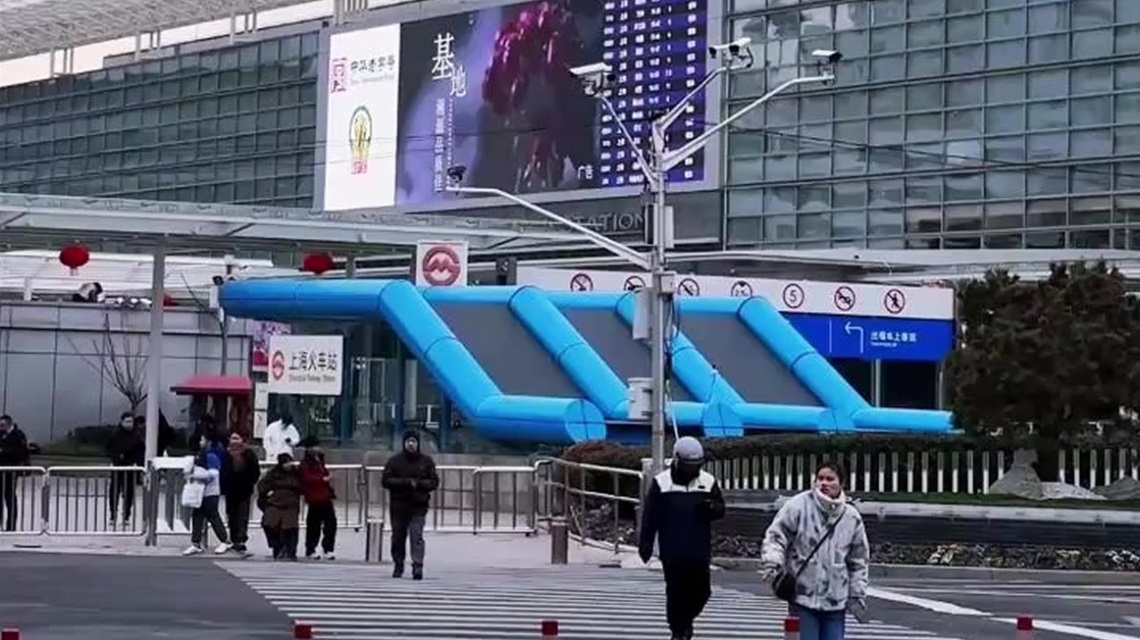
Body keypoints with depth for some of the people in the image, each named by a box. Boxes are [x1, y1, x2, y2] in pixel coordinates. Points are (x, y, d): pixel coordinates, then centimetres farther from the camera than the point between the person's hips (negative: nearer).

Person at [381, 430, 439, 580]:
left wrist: (418, 483, -14)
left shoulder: (426, 461, 6)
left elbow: (434, 482, 5)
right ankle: (398, 567, 23)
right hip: (398, 505, 1)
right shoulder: (395, 461, 3)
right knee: (398, 537, 9)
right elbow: (386, 480, -4)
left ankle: (418, 566, -20)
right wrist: (406, 482, -15)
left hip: (418, 506, -1)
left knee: (417, 536, -14)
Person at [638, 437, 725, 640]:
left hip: (699, 550, 2)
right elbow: (650, 516, 0)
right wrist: (645, 543, -3)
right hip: (672, 551, -2)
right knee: (675, 592, 1)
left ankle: (686, 619, 32)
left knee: (701, 591, 5)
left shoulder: (708, 481, 5)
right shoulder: (661, 482, -2)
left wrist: (711, 508, -17)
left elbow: (721, 509, 6)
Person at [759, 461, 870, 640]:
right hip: (803, 598, -3)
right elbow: (776, 536, -4)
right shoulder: (798, 506, -5)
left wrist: (858, 595, 10)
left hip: (836, 600, 3)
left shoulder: (852, 517, 6)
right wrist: (772, 563, -21)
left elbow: (858, 562, 13)